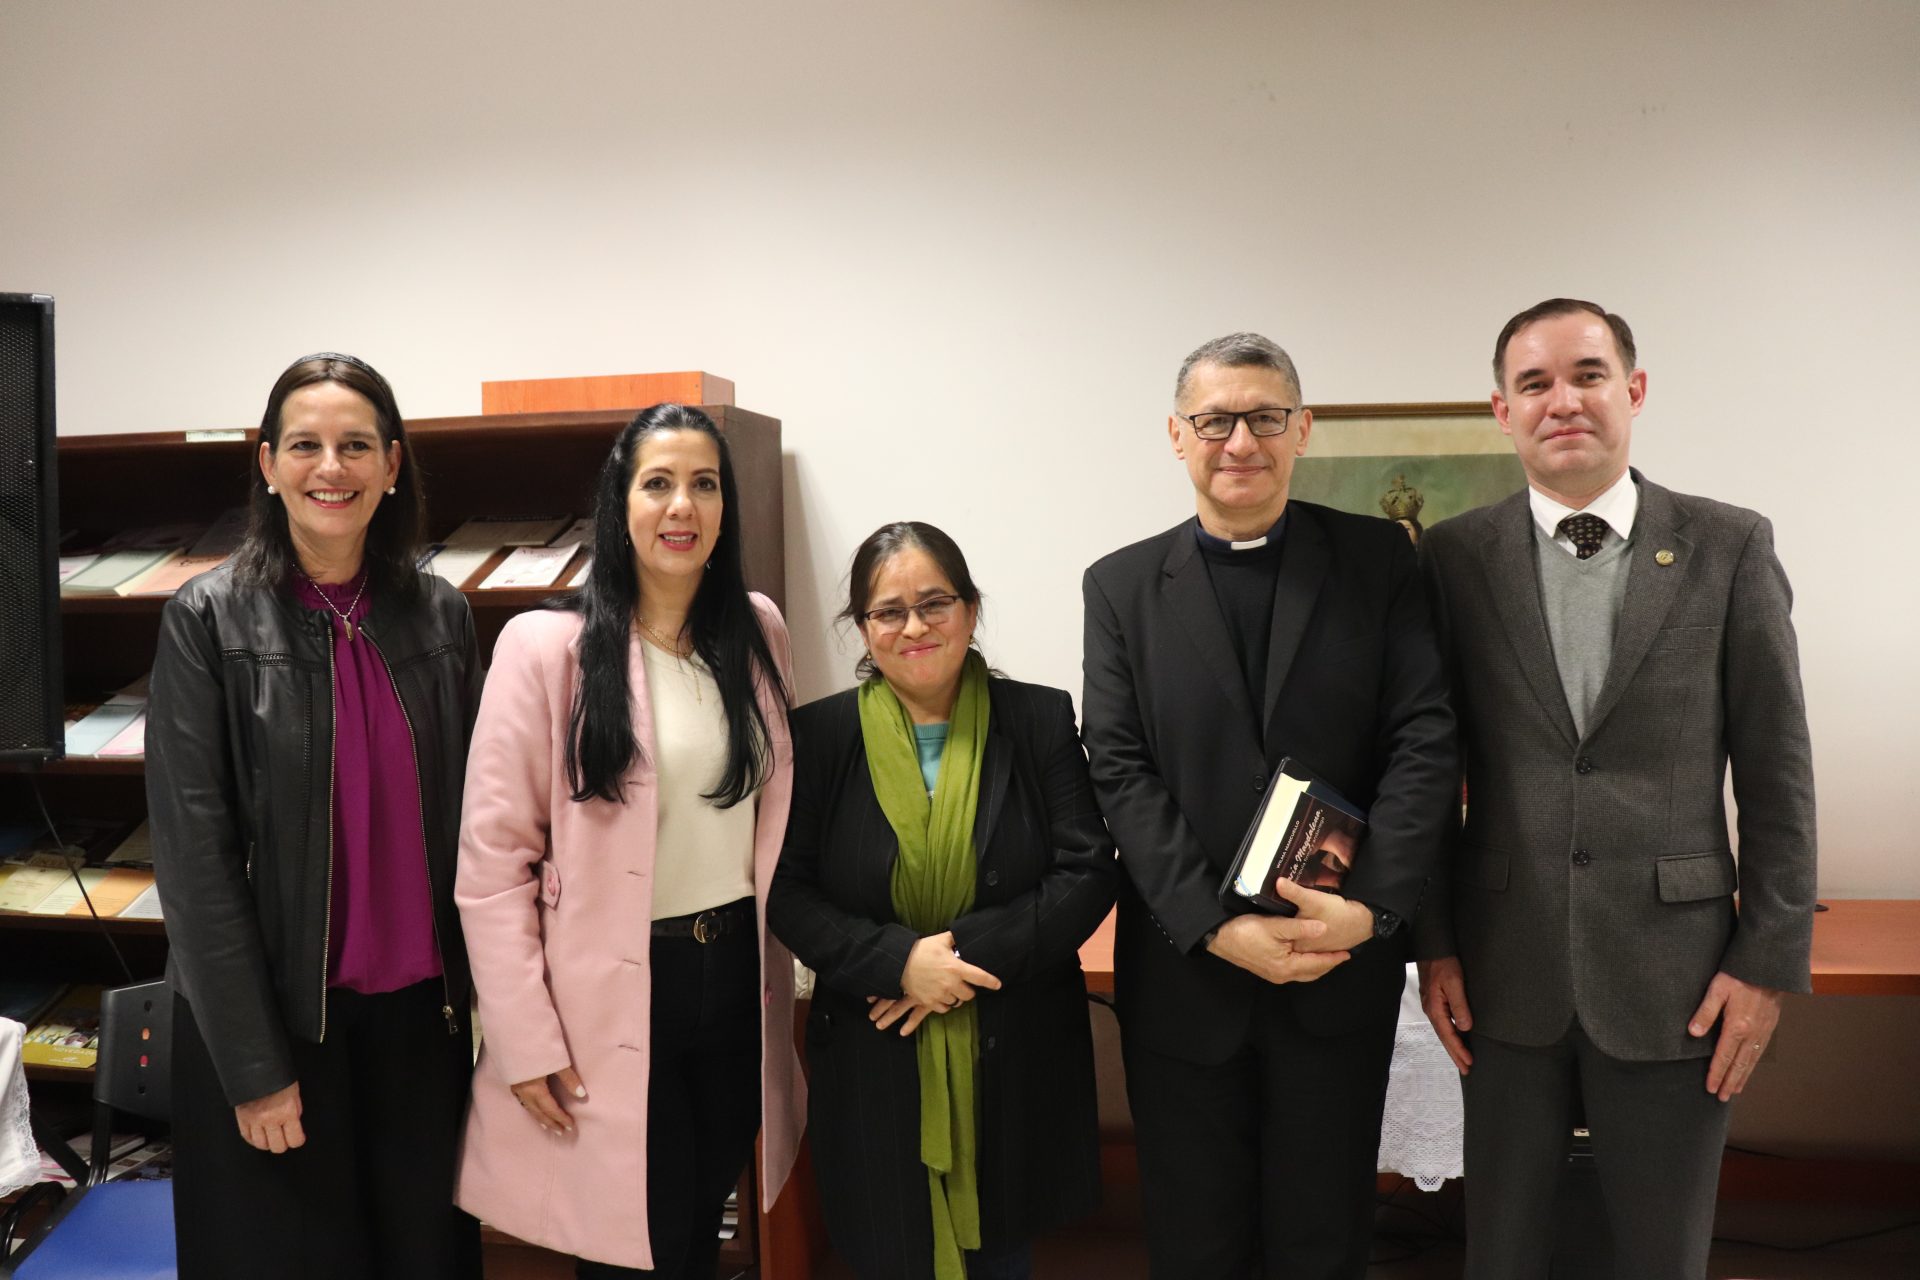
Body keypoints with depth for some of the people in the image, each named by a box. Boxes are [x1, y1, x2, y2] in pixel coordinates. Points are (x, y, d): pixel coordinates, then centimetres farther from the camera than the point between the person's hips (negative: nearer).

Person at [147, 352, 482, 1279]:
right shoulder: (209, 618, -8)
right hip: (273, 1012, -3)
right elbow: (193, 852, -10)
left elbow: (465, 819, 6)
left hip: (419, 1009, 3)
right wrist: (253, 1065, -11)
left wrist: (478, 990, 2)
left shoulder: (440, 614, 1)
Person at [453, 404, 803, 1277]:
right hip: (611, 994, -4)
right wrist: (526, 1040, -12)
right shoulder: (546, 646, -12)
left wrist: (777, 966, 12)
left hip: (736, 976, 5)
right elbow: (494, 858, -11)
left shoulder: (758, 631, 3)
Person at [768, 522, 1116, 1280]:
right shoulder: (819, 734, -3)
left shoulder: (1039, 720, -3)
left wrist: (969, 954, -17)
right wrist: (898, 961, -18)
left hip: (1016, 1057, 1)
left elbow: (1088, 874, -6)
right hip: (874, 1060, 0)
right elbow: (786, 892, -3)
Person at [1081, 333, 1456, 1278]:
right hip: (1185, 971, 1)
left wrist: (1371, 907, -16)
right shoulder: (1122, 586, 2)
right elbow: (1120, 772, -5)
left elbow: (1424, 739, -4)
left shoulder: (1377, 558, 2)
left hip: (1343, 967, 0)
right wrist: (1218, 929, -15)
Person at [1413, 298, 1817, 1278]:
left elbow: (1776, 770, 0)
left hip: (1673, 974, 0)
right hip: (1505, 971, 1)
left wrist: (1770, 960, -2)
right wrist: (1434, 941, 1)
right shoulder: (1453, 557, -1)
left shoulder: (1729, 548, -1)